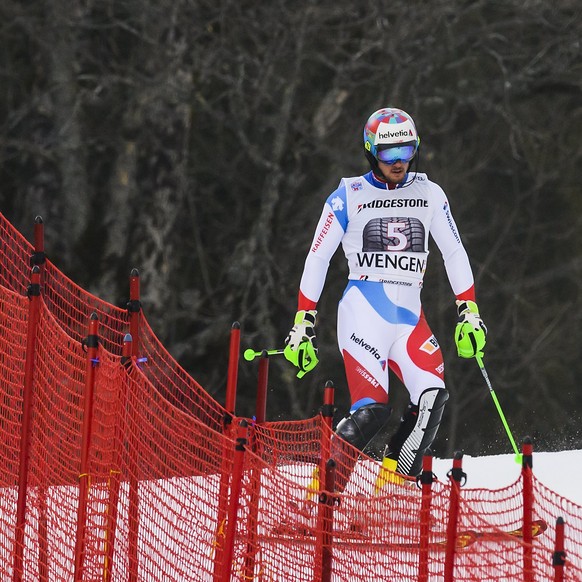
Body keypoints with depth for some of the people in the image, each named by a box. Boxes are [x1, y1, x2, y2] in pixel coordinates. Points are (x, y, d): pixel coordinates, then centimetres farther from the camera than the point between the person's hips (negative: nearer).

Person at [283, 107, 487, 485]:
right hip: (363, 310, -3)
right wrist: (304, 323, 0)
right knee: (372, 408, -20)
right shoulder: (349, 196, 2)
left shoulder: (429, 194, 11)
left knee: (432, 397, -20)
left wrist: (470, 312, 6)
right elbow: (317, 259, 4)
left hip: (410, 315, 4)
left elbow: (455, 254, 14)